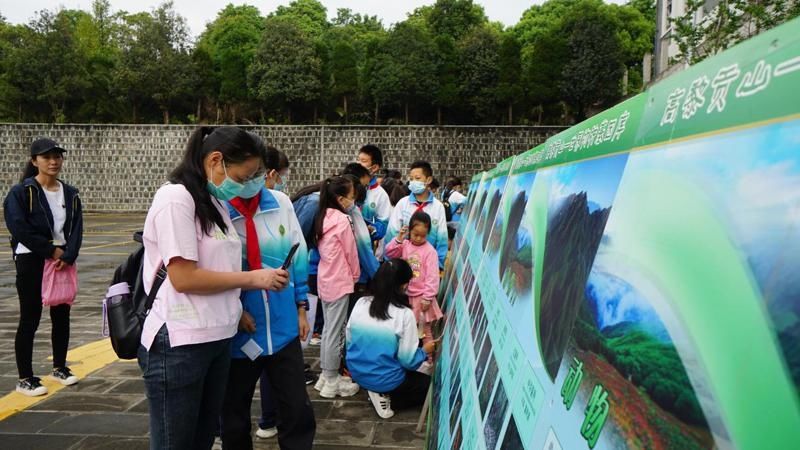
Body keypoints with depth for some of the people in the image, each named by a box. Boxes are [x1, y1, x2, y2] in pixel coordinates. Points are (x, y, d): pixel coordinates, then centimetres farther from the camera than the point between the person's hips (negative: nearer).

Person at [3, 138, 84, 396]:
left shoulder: (70, 194, 7)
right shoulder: (21, 192, -7)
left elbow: (76, 230, 2)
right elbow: (19, 229, -15)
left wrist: (67, 256, -13)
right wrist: (51, 250, -14)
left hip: (63, 261, 5)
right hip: (31, 261, -5)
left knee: (61, 316, 12)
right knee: (30, 320, -1)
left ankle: (60, 367, 28)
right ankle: (25, 379, 9)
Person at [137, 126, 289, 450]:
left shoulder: (215, 203, 12)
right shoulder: (176, 198, -15)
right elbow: (183, 278, -20)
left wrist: (235, 308, 2)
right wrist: (252, 279, -13)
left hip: (217, 339, 8)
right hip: (179, 344, -8)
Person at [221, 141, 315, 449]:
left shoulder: (281, 202, -1)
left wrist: (301, 308, 9)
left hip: (283, 327, 2)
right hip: (237, 330, -2)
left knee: (298, 411, 6)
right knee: (234, 415, 15)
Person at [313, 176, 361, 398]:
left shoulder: (321, 218, 7)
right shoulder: (343, 220, -16)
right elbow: (351, 253, -9)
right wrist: (355, 276, 9)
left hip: (325, 279, 8)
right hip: (340, 281, -8)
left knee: (328, 330, 16)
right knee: (335, 332, 0)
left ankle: (326, 375, 25)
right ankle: (332, 382, 9)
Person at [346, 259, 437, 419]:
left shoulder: (361, 303, -7)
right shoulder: (404, 314, -21)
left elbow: (349, 340, 3)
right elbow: (408, 360, -16)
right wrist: (425, 351, 4)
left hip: (357, 373, 7)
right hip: (385, 380, -6)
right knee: (429, 383, 17)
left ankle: (380, 393, 10)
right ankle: (387, 398, 2)